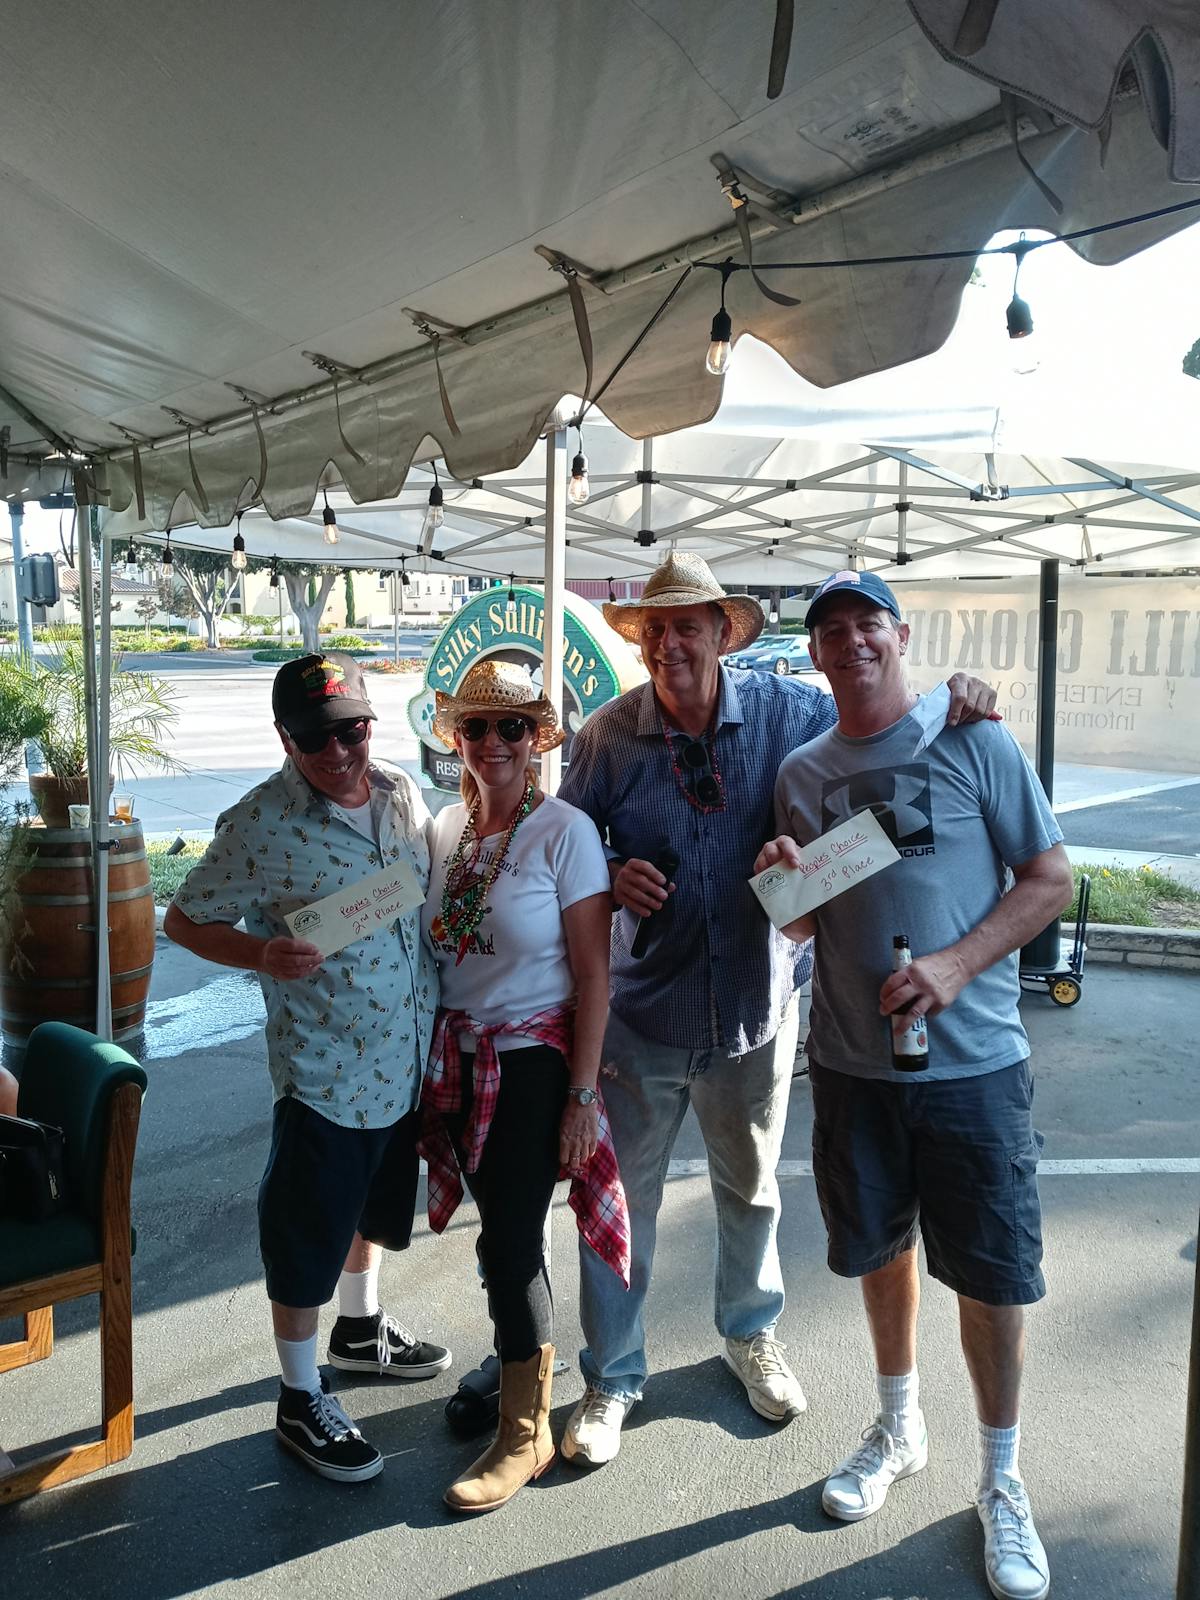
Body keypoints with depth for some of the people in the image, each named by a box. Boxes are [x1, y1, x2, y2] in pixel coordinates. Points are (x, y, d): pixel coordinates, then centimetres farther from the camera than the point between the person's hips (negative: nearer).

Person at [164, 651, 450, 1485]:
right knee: (309, 1236, 8)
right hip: (325, 1069, -6)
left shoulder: (403, 793, 0)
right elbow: (186, 920, -10)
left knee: (377, 1204, 26)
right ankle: (301, 1400, 28)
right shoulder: (262, 824, -18)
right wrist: (263, 954, -28)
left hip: (410, 1059, 6)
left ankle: (362, 1329, 51)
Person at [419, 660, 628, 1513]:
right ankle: (522, 1361, 40)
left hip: (535, 1059, -5)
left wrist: (582, 1093, -14)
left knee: (511, 1237, -1)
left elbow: (593, 973, -13)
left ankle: (525, 1432, 18)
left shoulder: (566, 832, -13)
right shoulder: (444, 830, 4)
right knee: (503, 1228, 15)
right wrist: (430, 1061, 9)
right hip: (460, 1058, 5)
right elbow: (429, 950, 12)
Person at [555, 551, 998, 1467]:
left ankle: (751, 1334, 49)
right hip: (642, 1009, 0)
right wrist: (612, 875, -17)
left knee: (751, 1189, 21)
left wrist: (949, 701, -16)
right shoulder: (608, 736, -7)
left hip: (757, 1008, 1)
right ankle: (612, 1376, 32)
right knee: (621, 1199, 9)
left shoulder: (788, 711, -8)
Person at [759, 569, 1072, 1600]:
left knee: (993, 1273, 6)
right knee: (880, 1248, 18)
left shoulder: (975, 743, -6)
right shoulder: (803, 773, 5)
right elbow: (804, 926, 10)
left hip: (972, 1058, -3)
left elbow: (1050, 880, -6)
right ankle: (899, 1429, 42)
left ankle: (1003, 1483, 29)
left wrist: (954, 967, -19)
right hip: (851, 1059, 3)